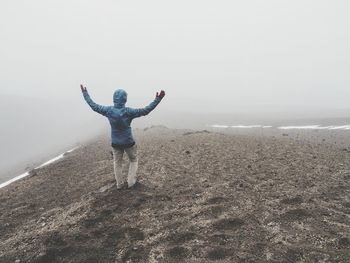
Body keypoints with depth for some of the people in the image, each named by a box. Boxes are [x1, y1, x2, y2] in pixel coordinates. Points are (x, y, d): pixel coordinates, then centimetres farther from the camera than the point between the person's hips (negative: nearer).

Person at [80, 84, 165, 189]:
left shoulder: (108, 110, -13)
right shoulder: (128, 112, -24)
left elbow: (94, 106, -1)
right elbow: (145, 111, -27)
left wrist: (85, 94, 12)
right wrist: (157, 99, -27)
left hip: (116, 143, 3)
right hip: (129, 143, -3)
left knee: (117, 163, 21)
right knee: (133, 160, 22)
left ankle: (119, 184, 33)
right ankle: (131, 181, 21)